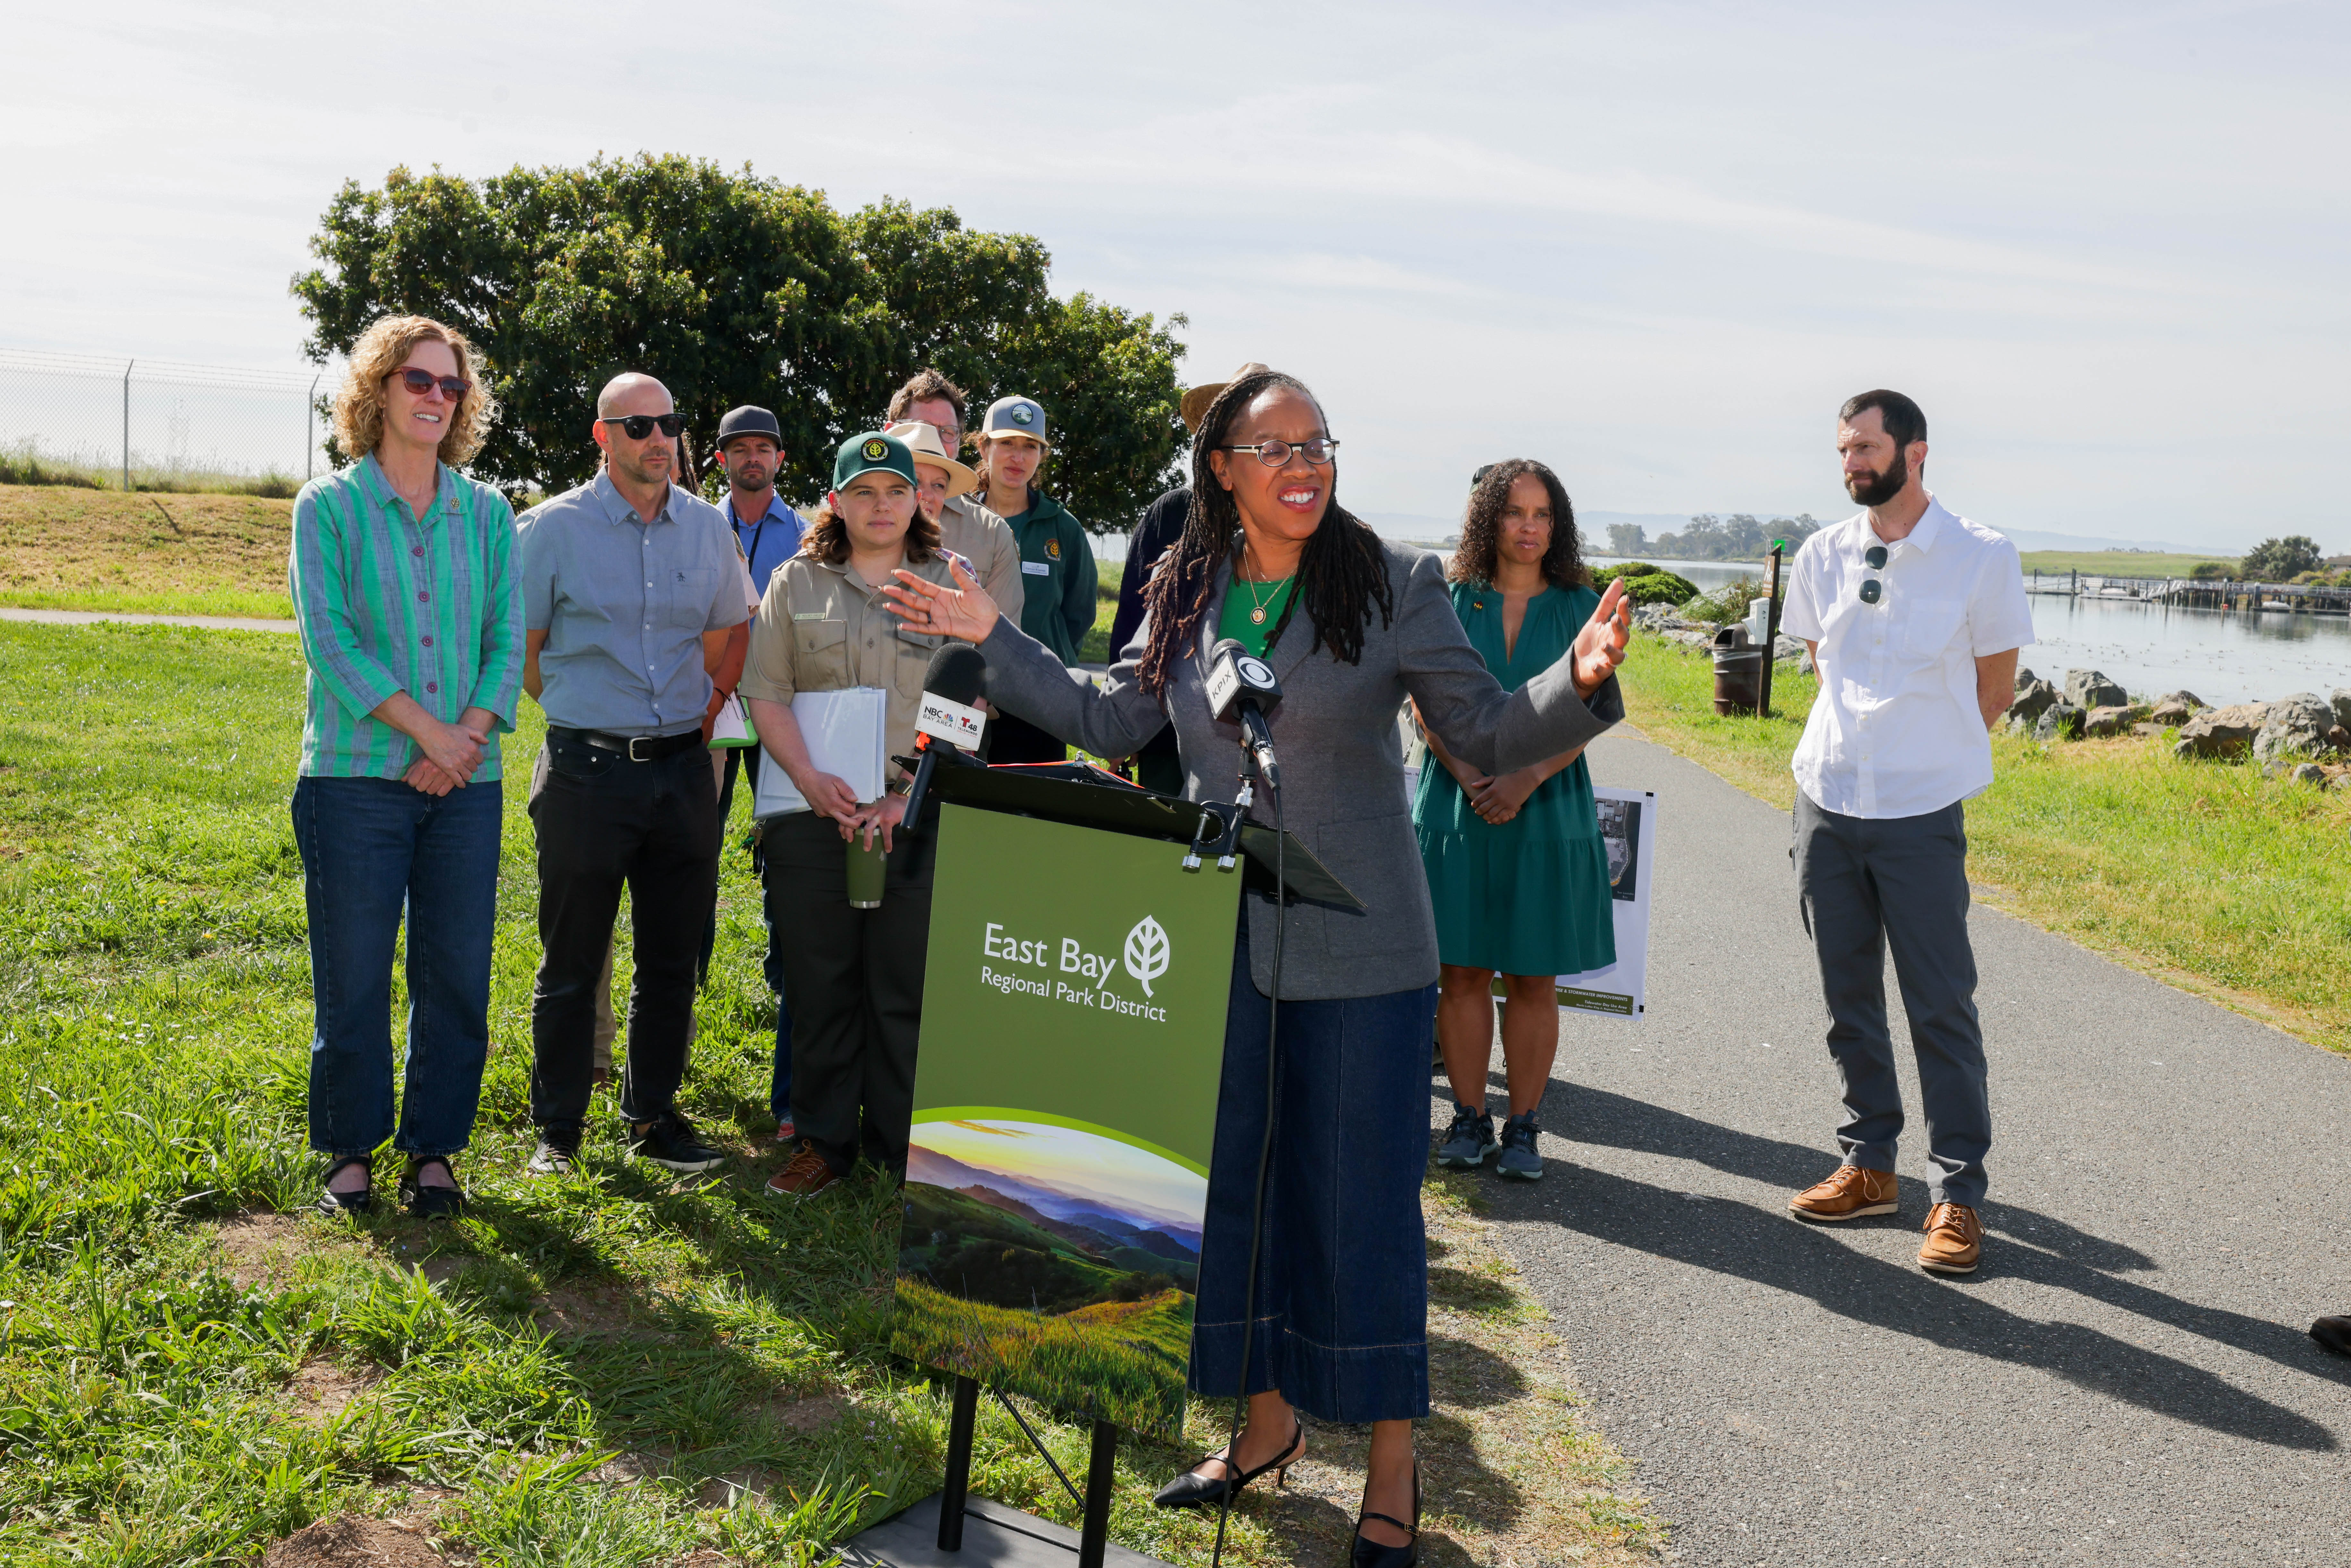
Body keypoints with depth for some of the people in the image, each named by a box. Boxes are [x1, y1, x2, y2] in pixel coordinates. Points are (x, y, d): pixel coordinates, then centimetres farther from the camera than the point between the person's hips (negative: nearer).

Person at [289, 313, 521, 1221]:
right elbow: (329, 638, -7)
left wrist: (469, 736, -11)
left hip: (467, 782, 3)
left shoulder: (488, 515, 11)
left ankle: (434, 1150, 19)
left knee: (457, 977, 5)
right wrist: (428, 730, -14)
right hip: (356, 774, -2)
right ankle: (351, 1150, 19)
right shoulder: (328, 506, 3)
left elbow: (508, 640, 5)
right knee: (352, 977, 2)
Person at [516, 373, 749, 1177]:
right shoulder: (552, 528, -3)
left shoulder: (708, 529, 8)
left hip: (682, 769, 4)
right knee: (572, 962, 4)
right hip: (587, 770, -3)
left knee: (672, 959, 10)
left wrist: (695, 716, 11)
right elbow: (521, 650, 3)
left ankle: (654, 1116, 24)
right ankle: (558, 1129, 17)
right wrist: (583, 717, 6)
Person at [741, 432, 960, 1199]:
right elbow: (766, 695, 5)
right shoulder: (796, 583, 10)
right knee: (819, 984, 6)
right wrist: (811, 781, -10)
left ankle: (905, 1147, 14)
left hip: (920, 817, -1)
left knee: (908, 988, 1)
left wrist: (906, 797, -11)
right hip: (814, 816, 1)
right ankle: (824, 1142, 19)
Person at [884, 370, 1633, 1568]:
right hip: (1219, 941, 4)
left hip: (1357, 950, -4)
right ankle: (1270, 1419, 35)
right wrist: (995, 642, 13)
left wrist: (1580, 682, -24)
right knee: (1235, 1182, 15)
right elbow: (1109, 722, 14)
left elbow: (1489, 736, -6)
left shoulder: (1395, 584, -6)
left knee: (1360, 1195, 3)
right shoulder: (1185, 593, 5)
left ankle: (1392, 1472, 21)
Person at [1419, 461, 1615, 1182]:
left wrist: (1523, 782, -15)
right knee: (1461, 970, 3)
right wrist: (1469, 779, -13)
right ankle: (1468, 1117, 15)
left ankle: (1523, 1126, 13)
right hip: (1457, 808, 0)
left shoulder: (1580, 607, 4)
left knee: (1533, 977, 3)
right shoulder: (1451, 599, 5)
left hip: (1546, 809, 0)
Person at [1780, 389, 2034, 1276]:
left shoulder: (1981, 558, -6)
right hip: (1825, 803, 4)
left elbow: (1994, 688, 2)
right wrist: (1860, 746, 13)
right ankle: (1869, 1166, 25)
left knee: (1942, 1007, -1)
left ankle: (1956, 1195, 8)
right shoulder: (1822, 557, 5)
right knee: (1848, 999, 12)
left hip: (1921, 813, -4)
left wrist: (1925, 760, 6)